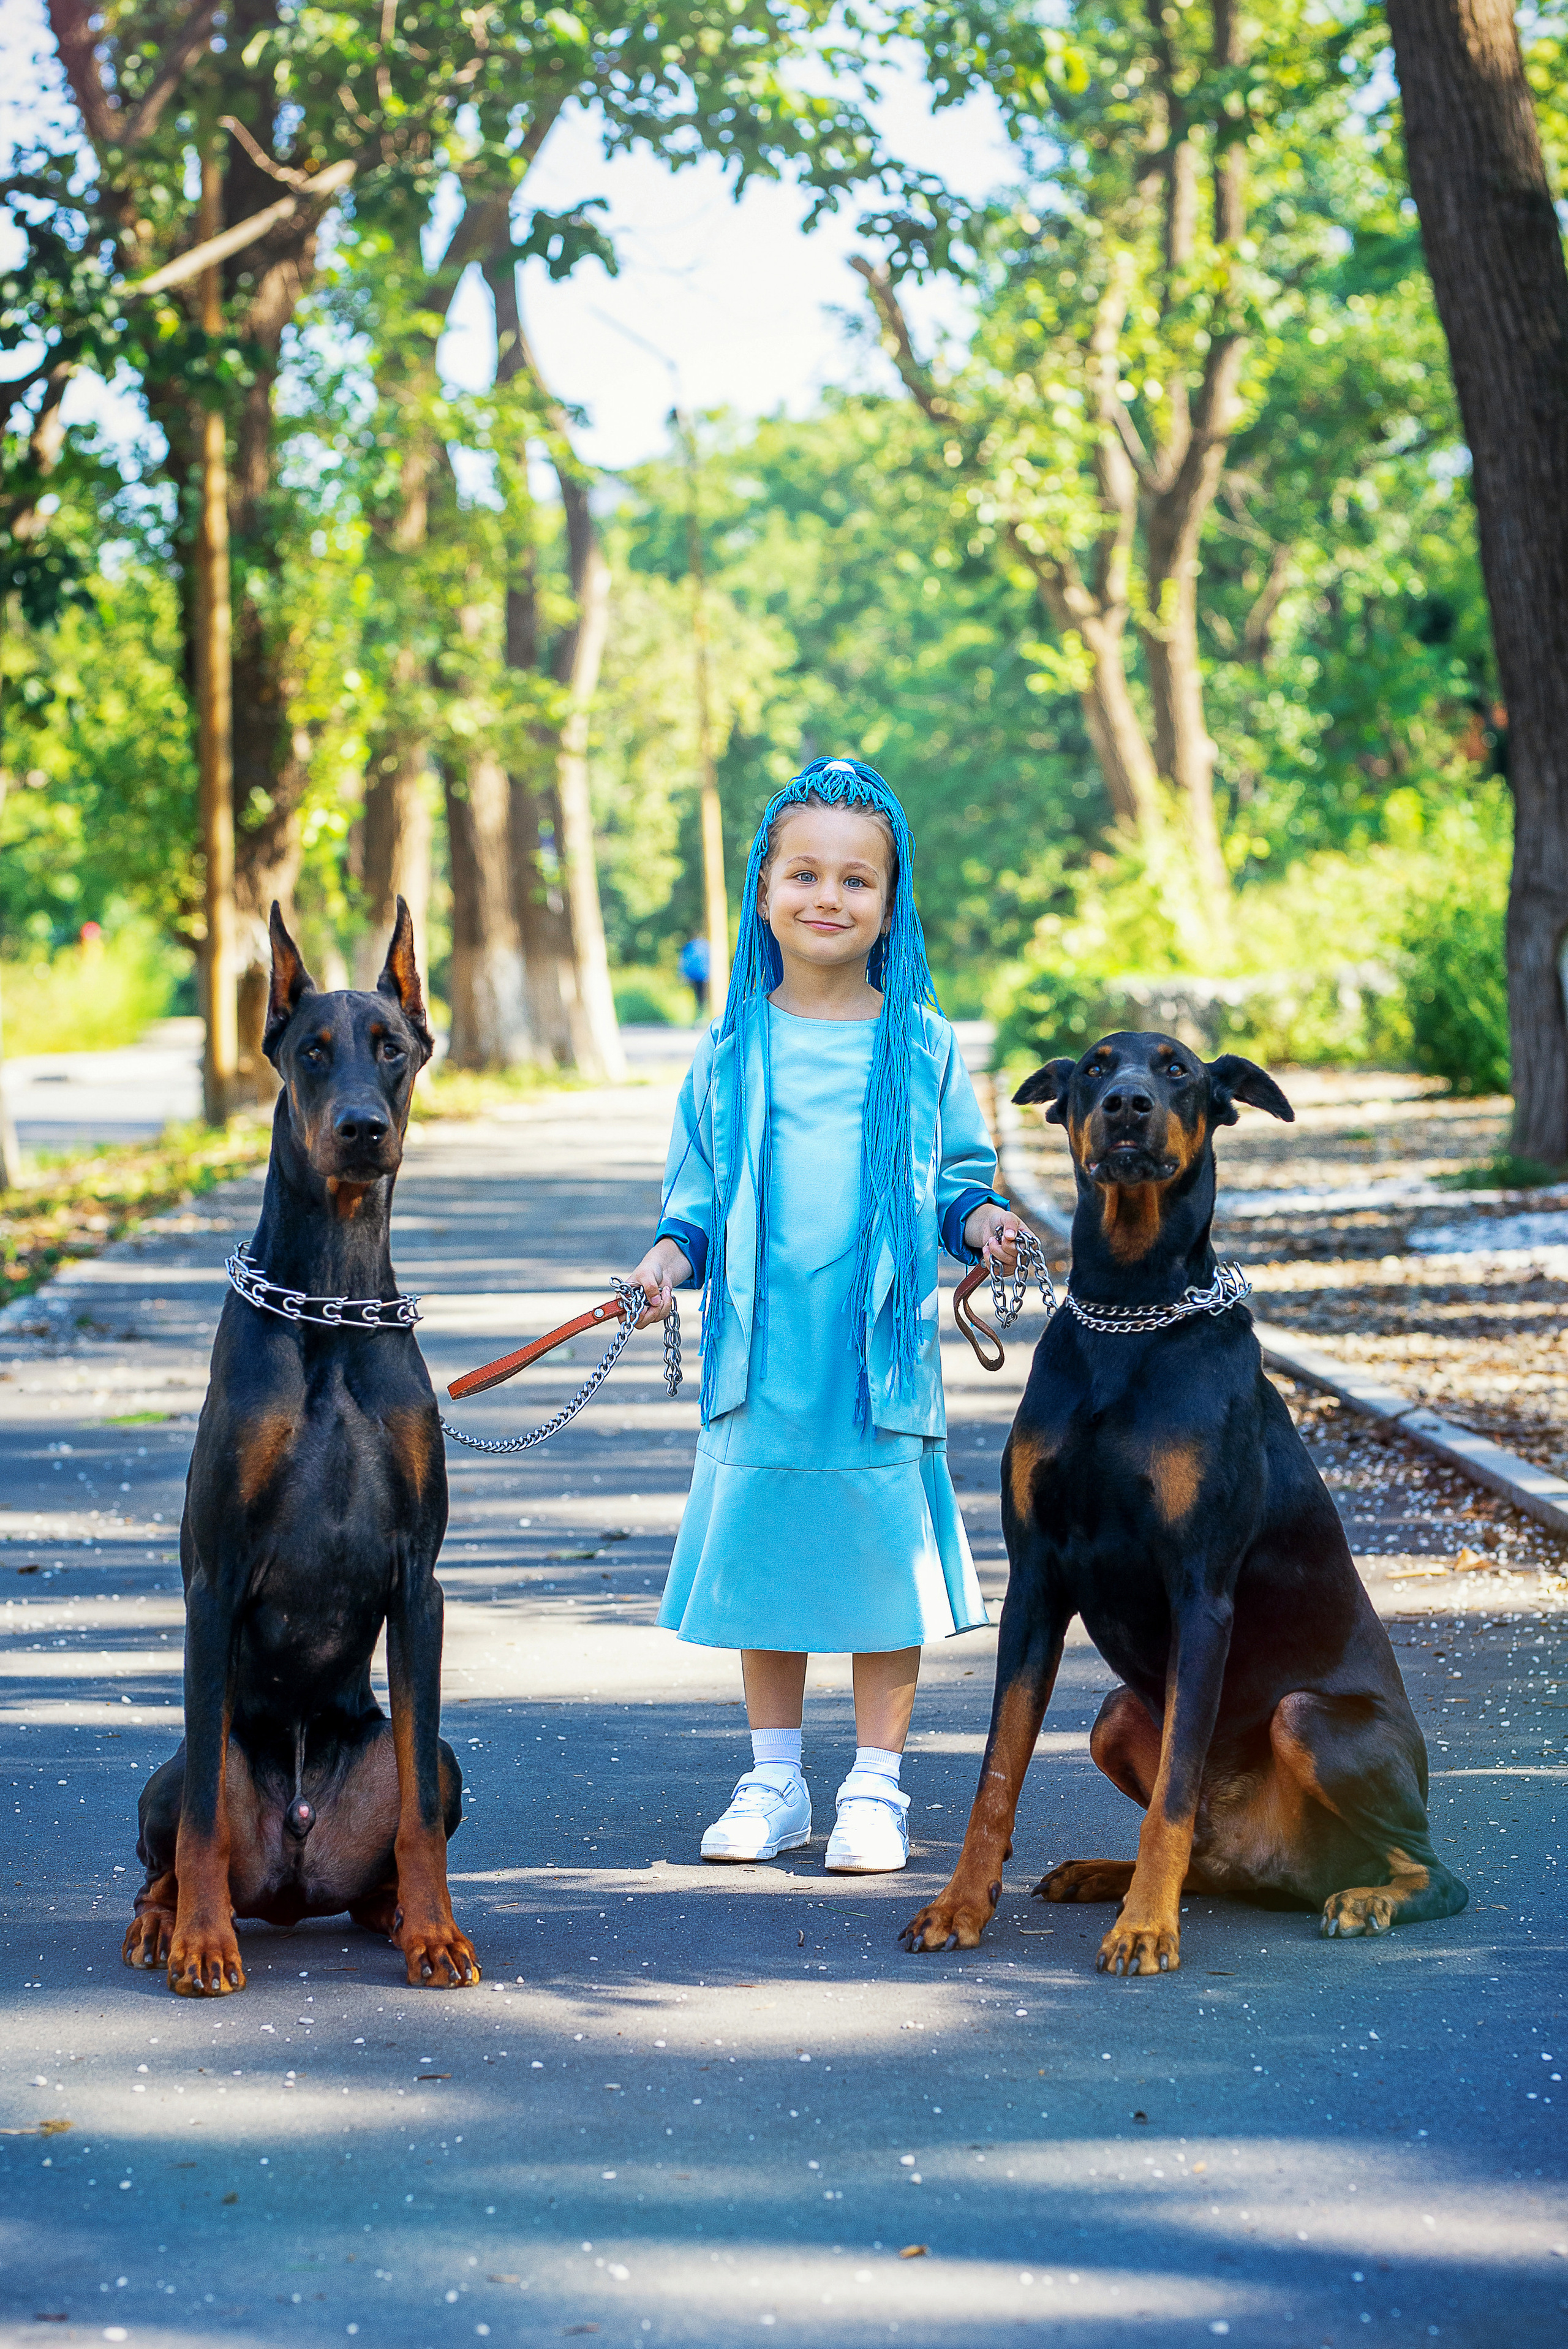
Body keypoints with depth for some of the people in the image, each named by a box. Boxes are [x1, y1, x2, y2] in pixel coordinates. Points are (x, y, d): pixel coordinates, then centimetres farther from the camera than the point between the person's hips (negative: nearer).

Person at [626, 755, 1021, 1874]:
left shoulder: (922, 1045, 2)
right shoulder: (733, 1050, 5)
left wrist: (980, 1218, -10)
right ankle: (774, 1782, 22)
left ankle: (876, 1788, 14)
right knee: (761, 1565, 8)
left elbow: (959, 1176, 9)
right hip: (761, 1355, 1)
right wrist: (673, 1251, -7)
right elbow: (700, 1191, 11)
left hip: (882, 1360, -1)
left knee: (885, 1565, 2)